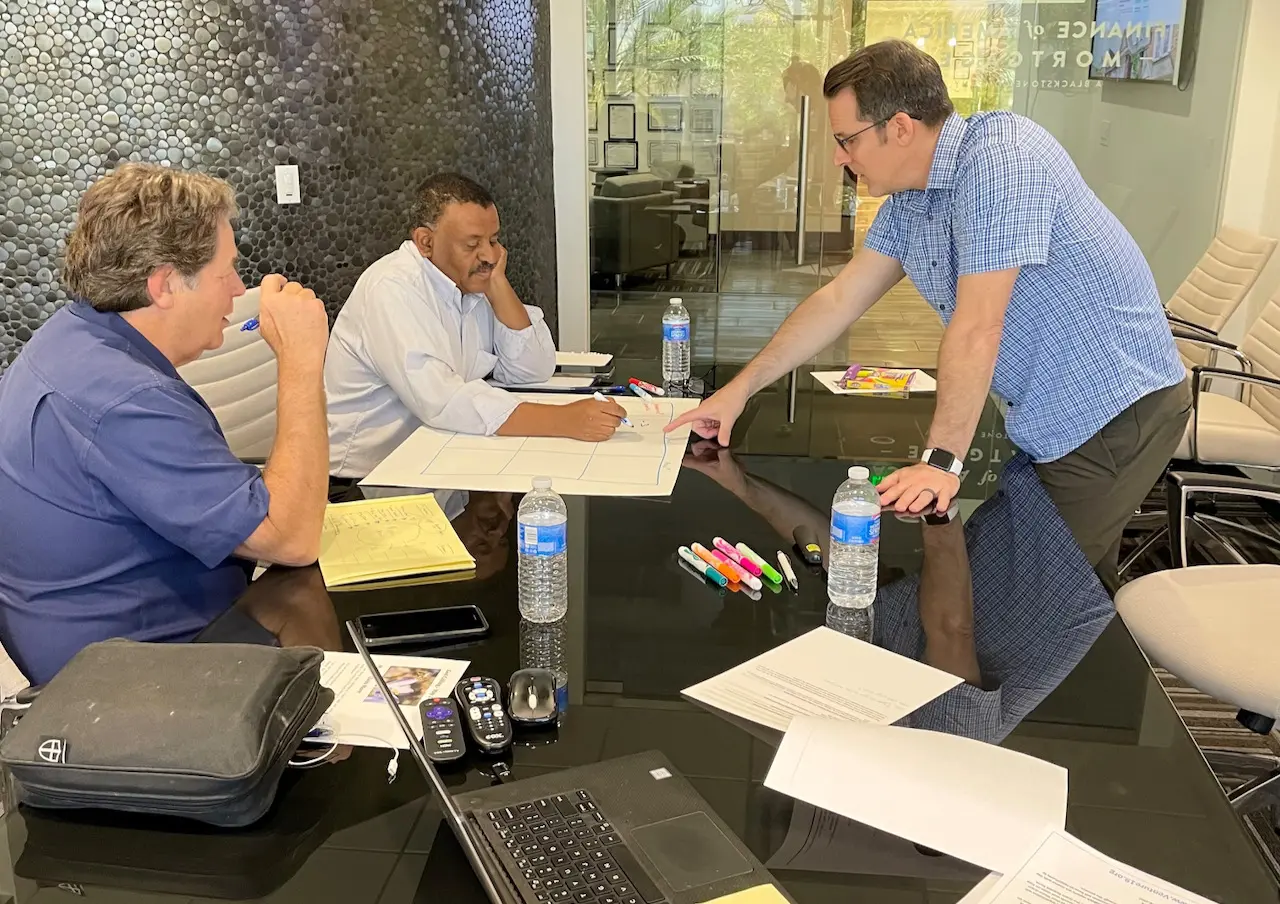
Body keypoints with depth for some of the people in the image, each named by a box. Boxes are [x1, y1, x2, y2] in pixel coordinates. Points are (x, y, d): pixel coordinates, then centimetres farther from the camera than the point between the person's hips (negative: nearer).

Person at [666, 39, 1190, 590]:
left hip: (1114, 414, -8)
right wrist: (741, 389, 11)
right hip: (1052, 418, 8)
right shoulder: (909, 200, 4)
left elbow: (976, 329, -26)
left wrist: (941, 460, -22)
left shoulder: (1000, 157, -24)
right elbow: (839, 301, 10)